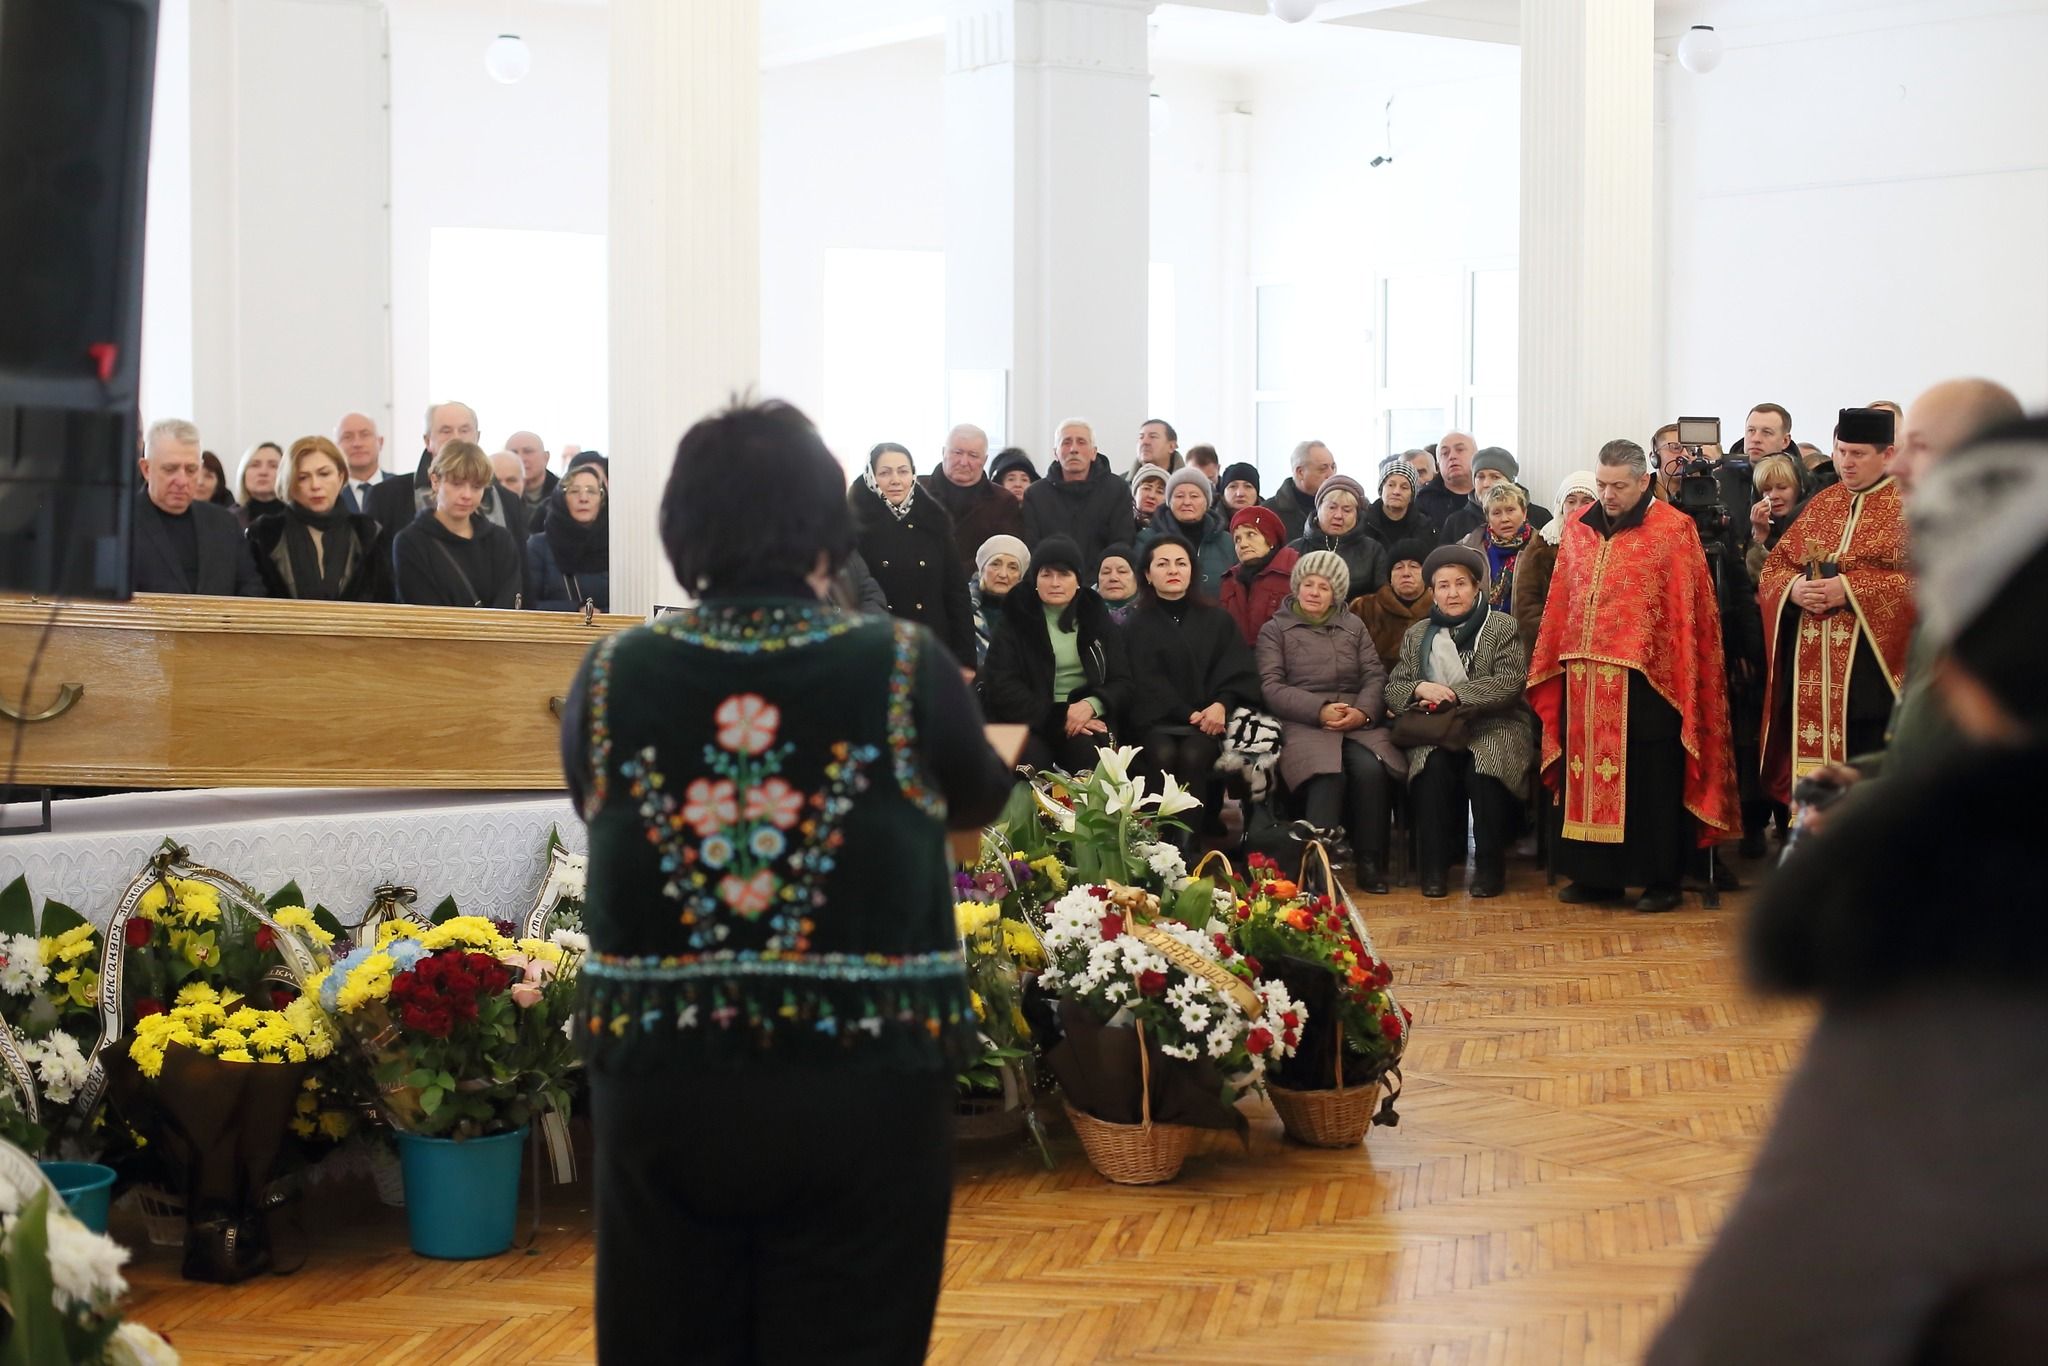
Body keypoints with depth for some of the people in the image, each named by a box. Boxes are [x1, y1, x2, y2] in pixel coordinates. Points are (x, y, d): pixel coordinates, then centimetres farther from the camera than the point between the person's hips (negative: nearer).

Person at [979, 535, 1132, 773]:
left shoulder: (1097, 619, 15)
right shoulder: (1014, 623, 7)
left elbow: (1121, 682, 10)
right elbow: (1001, 688, -3)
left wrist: (1091, 705, -13)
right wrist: (1058, 718, -14)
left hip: (1086, 718, 2)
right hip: (1030, 721, -2)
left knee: (1090, 750, -33)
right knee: (1031, 755, -35)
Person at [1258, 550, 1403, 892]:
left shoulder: (1354, 626, 24)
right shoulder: (1275, 629, 14)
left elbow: (1375, 676, 12)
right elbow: (1271, 686, 1)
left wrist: (1363, 710, -11)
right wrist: (1319, 709, -14)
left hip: (1359, 721, 3)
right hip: (1304, 724, -2)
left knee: (1370, 768, -31)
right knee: (1328, 773, -36)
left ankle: (1369, 864, -23)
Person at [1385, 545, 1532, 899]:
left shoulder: (1503, 627, 5)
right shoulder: (1417, 635, 16)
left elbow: (1509, 684, -8)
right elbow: (1393, 690, 12)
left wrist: (1453, 695, -15)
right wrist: (1419, 689, -12)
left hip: (1494, 728, -2)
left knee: (1484, 770, -34)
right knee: (1433, 768, -31)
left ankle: (1490, 868, -19)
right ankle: (1433, 870, -22)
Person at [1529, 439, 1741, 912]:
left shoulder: (1673, 530, -4)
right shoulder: (1577, 529, 11)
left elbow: (1688, 611, -6)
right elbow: (1560, 605, 14)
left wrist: (1681, 676, -9)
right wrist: (1551, 666, 10)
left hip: (1646, 677, -5)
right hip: (1583, 675, 5)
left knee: (1650, 779, 1)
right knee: (1587, 773, 9)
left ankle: (1660, 879, 11)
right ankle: (1595, 876, 19)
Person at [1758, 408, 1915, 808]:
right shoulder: (1821, 504, 17)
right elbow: (1773, 567, 17)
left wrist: (1850, 588, -19)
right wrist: (1793, 588, -7)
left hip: (1870, 668, -5)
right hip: (1811, 670, 5)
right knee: (1812, 770, 5)